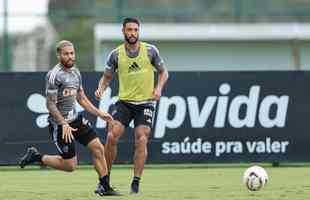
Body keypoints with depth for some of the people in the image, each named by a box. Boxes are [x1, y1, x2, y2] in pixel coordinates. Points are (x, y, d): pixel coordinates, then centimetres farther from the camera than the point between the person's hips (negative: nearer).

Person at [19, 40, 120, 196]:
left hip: (76, 119, 8)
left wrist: (99, 113, 12)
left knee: (98, 148, -3)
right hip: (60, 124, -8)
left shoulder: (75, 72, 9)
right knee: (70, 165, -3)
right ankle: (36, 157, 17)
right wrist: (64, 124, -25)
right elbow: (50, 104, -18)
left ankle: (104, 187, 6)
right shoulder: (54, 75, -17)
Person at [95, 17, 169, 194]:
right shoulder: (116, 54, 1)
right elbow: (107, 77, 11)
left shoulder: (150, 50, -1)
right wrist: (101, 89, -10)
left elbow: (163, 72, 9)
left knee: (141, 140, -13)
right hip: (124, 102, 1)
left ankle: (136, 182, -6)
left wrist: (159, 88, -9)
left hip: (146, 102, -1)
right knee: (112, 136, -11)